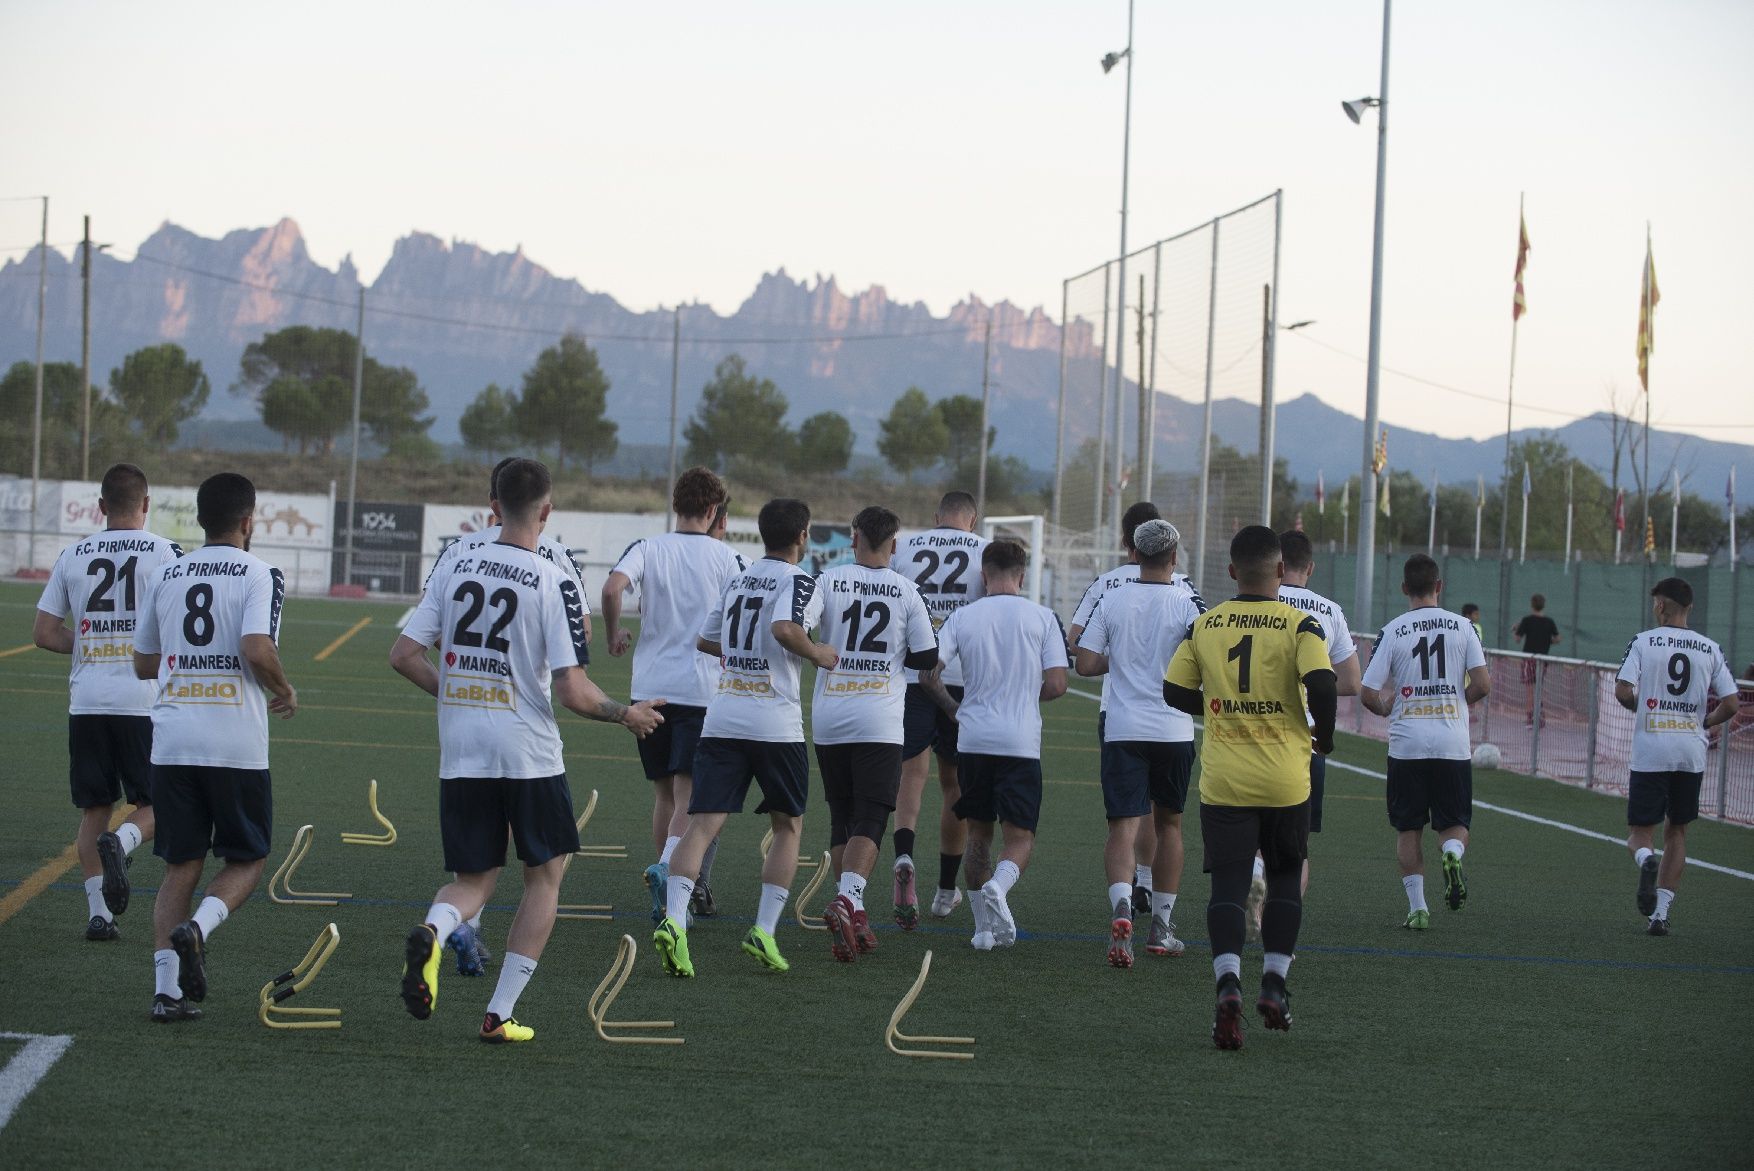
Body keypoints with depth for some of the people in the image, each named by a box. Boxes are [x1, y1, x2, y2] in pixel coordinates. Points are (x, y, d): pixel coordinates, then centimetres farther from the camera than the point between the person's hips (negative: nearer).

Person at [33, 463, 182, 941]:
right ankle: (121, 842, -23)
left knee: (94, 810, 9)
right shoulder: (164, 552, -4)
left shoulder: (73, 555, 7)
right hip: (144, 700, -3)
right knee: (155, 805, 8)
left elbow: (44, 634, 7)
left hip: (87, 701, 3)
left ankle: (97, 912, 4)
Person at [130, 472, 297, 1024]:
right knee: (246, 860, 12)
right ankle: (197, 928, -15)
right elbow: (257, 649, -18)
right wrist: (284, 692, 0)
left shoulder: (164, 577, 10)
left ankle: (167, 988, 0)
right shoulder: (259, 575, -5)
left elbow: (143, 663, 16)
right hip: (236, 744, -4)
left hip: (172, 741, 4)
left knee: (181, 865, 10)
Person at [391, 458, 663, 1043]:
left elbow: (404, 656, 4)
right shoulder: (555, 583, -11)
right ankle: (501, 1013, 12)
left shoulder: (454, 568, 3)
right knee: (546, 873, 17)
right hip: (528, 753, -4)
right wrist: (627, 714, 4)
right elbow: (572, 692, -14)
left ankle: (432, 931, -20)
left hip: (460, 754, 4)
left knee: (473, 879, 15)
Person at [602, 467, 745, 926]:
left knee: (664, 793, 14)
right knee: (689, 793, -6)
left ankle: (670, 892, 19)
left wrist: (615, 635, 1)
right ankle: (667, 868, -31)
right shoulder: (726, 557, 1)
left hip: (650, 688, 3)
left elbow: (612, 587, -15)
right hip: (702, 688, -3)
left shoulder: (647, 549, 3)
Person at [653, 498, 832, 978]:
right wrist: (817, 653, -6)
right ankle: (764, 931, 5)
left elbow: (705, 641, 26)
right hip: (775, 724, -4)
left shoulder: (737, 582, 17)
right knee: (788, 827, 14)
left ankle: (673, 919, -24)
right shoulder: (799, 582, -3)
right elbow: (785, 629, -23)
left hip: (721, 718, 4)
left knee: (702, 824, -4)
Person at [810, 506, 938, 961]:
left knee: (841, 820, 13)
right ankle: (847, 900, -25)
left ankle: (853, 914, 11)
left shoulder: (828, 582, -2)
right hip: (878, 724, -2)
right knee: (869, 822, -3)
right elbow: (927, 658, 2)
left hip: (829, 719, 2)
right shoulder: (906, 592, -1)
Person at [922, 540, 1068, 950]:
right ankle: (998, 886, -27)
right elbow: (1056, 685, -5)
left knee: (978, 835, 15)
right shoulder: (1043, 617, -1)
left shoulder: (962, 617, 2)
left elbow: (929, 674, -3)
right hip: (1021, 743, -2)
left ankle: (986, 926, 16)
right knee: (1020, 838, 3)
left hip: (973, 740, 2)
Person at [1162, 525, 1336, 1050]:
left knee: (1227, 885, 0)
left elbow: (1174, 692, 4)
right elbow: (1320, 684, -20)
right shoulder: (1300, 625, -7)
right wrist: (1324, 735, -1)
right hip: (1286, 780, -1)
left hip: (1223, 781, 1)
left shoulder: (1204, 625, 1)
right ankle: (1274, 982, 15)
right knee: (1285, 876, 19)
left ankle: (1229, 984, -20)